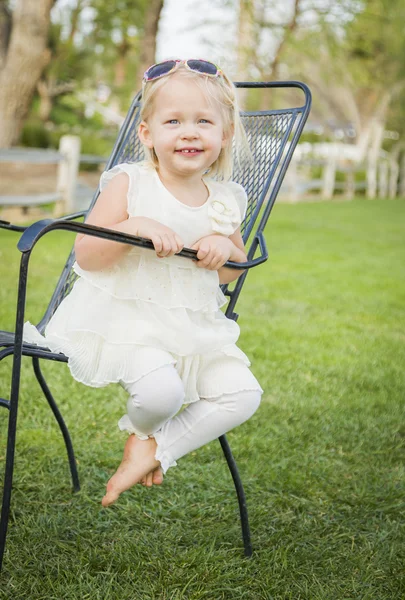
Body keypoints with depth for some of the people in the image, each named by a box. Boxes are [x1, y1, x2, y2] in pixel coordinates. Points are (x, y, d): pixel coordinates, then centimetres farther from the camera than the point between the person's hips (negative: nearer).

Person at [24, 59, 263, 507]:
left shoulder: (225, 202, 7)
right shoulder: (129, 184, -5)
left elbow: (234, 273, 19)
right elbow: (85, 256, -11)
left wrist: (225, 249, -5)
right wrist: (135, 227, -27)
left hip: (196, 329, 5)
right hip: (125, 320, -5)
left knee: (242, 393, -11)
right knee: (162, 390, -29)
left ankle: (155, 449, 7)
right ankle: (142, 431, 12)